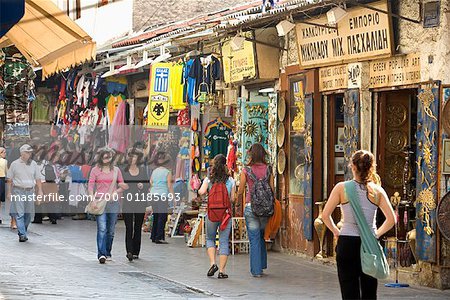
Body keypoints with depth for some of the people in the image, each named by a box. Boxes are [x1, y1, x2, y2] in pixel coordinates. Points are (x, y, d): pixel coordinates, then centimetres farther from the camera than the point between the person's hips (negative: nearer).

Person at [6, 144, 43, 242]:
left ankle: (23, 230, 23)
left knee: (29, 214, 6)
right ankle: (22, 234, -11)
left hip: (30, 191, 3)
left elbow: (38, 178, 11)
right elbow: (9, 179, 6)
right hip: (18, 191, -3)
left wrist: (40, 191, 3)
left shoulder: (33, 164, 8)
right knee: (19, 214, -9)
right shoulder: (15, 164, 2)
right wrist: (9, 192, 2)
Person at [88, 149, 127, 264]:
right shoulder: (95, 170, 5)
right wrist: (93, 199, -13)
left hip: (113, 202, 3)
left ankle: (107, 253, 21)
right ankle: (101, 254, -18)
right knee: (102, 229, -14)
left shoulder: (116, 170, 12)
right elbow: (90, 186, 1)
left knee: (111, 230, 8)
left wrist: (116, 192, -6)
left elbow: (123, 186, 14)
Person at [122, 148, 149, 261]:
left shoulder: (143, 170, 8)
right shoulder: (124, 170, 2)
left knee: (138, 227, 8)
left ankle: (136, 252, 16)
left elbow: (148, 184, 11)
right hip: (127, 202, -3)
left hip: (140, 202, 3)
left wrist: (143, 185, -9)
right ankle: (129, 251, -19)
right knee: (129, 227, -11)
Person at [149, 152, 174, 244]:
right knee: (162, 217, -3)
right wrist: (173, 197, -2)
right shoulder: (168, 172, -5)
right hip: (162, 195, -7)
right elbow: (170, 186, -7)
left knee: (156, 216, 14)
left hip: (153, 195, 7)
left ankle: (153, 236, 16)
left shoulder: (154, 171, 13)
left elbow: (150, 184, 15)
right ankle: (159, 237, -6)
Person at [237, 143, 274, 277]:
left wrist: (238, 203, 20)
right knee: (262, 237, 20)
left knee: (254, 239, 3)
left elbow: (240, 191, 2)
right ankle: (262, 265, 24)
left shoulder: (246, 170, -4)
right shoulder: (268, 170, 2)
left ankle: (256, 270, 5)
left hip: (251, 206, -2)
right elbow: (272, 189, 3)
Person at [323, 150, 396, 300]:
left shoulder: (341, 188, -5)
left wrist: (336, 231, 8)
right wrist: (377, 234, 9)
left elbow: (325, 215, -7)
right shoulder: (377, 190, 0)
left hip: (347, 243, -2)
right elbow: (391, 219, -4)